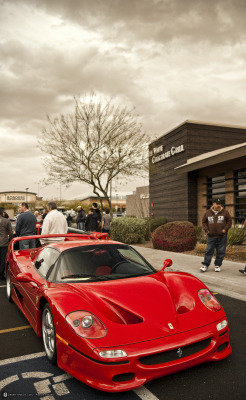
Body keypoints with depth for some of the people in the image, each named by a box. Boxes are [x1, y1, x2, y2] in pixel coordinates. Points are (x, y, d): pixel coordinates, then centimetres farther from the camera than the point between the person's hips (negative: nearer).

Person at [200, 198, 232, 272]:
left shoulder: (225, 212, 2)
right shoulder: (208, 213, 4)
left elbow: (229, 221, 5)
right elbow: (204, 222, 12)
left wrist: (225, 229, -7)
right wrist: (206, 230, -1)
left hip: (222, 237, 0)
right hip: (211, 236, 0)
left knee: (221, 252, 4)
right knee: (208, 251, 1)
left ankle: (217, 265, 18)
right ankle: (205, 265, 7)